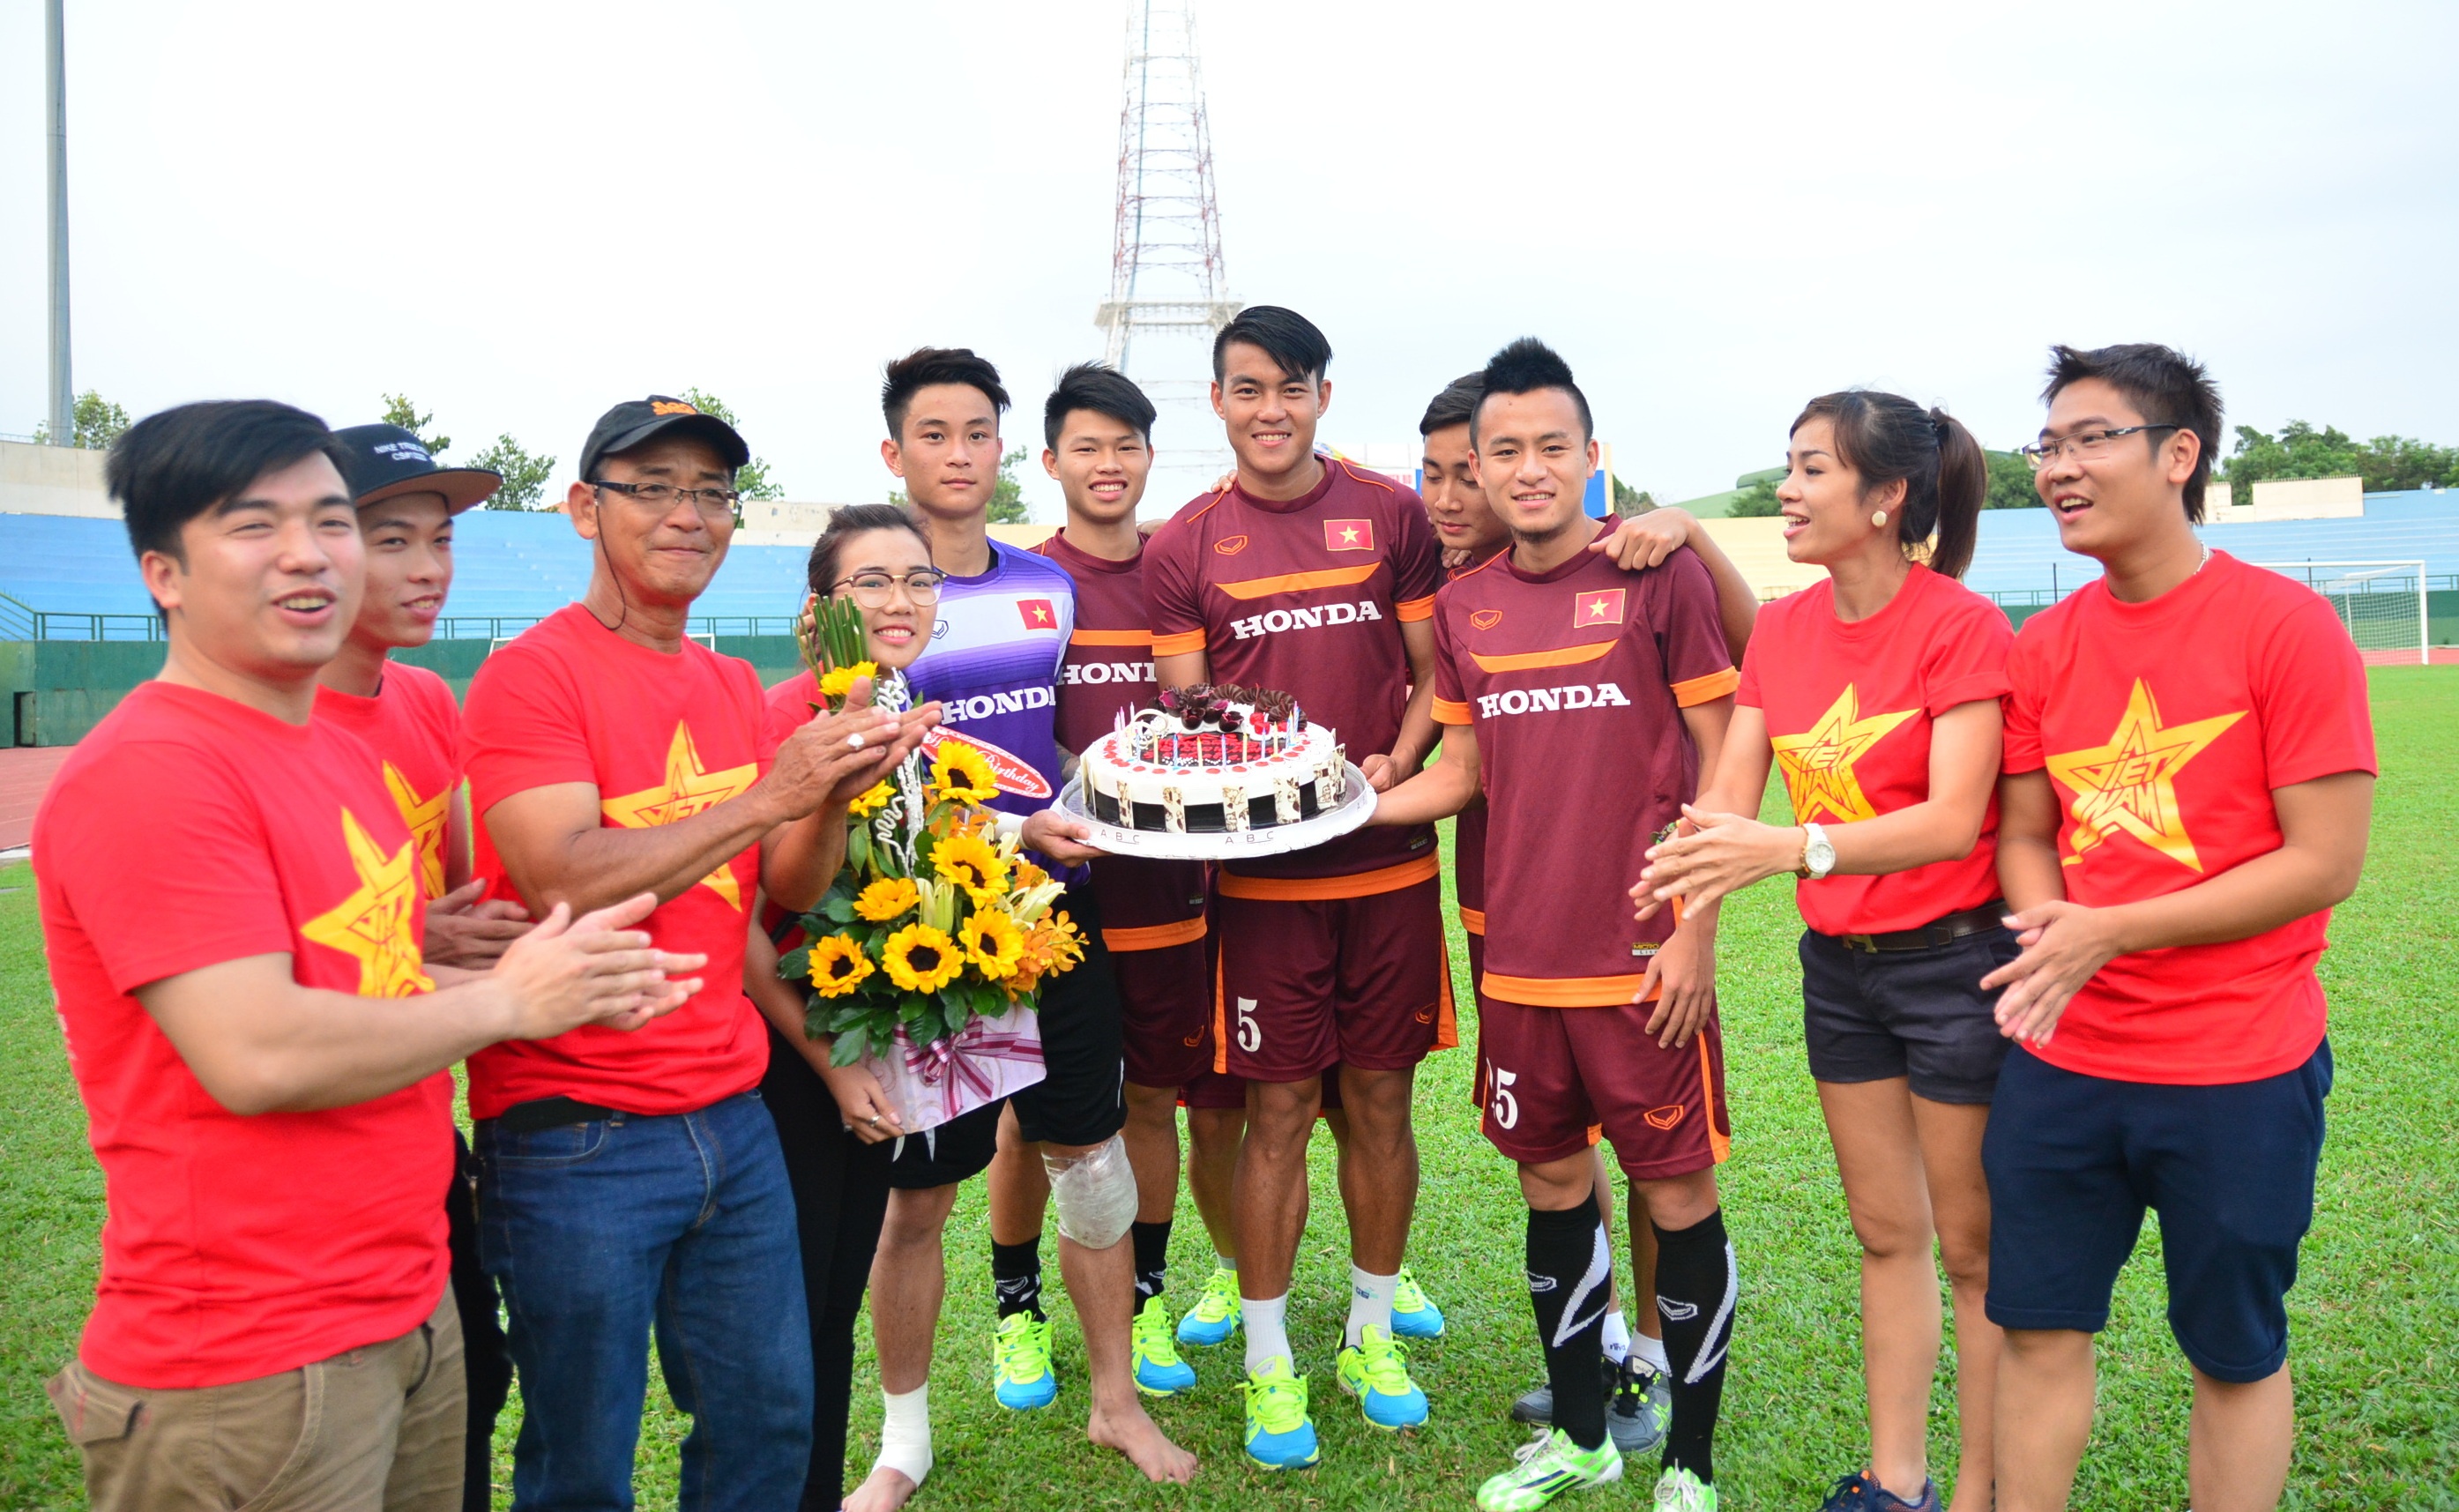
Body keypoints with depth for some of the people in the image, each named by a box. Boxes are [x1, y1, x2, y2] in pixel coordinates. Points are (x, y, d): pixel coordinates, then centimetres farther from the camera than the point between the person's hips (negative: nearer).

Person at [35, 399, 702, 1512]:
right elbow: (257, 1056, -25)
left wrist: (575, 993, 2)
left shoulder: (342, 755, 12)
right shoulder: (150, 772, -18)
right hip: (248, 1373, -9)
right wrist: (509, 1001, -13)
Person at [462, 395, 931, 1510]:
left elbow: (787, 895, 9)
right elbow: (567, 888, -21)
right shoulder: (531, 675, -10)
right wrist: (763, 797, -26)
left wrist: (834, 793, -11)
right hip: (577, 1137, -6)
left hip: (731, 1118, 6)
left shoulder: (735, 685, 10)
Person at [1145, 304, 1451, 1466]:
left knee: (1381, 1099, 10)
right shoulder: (1184, 547, 2)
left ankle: (1373, 1332, 29)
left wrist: (1395, 765, -10)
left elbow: (1435, 673, 7)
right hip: (1262, 874, -1)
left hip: (1390, 860, 1)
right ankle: (1268, 1360, 18)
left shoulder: (1392, 515, 4)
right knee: (1277, 1110, 4)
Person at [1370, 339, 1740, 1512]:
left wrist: (1695, 931, -11)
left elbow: (1718, 762, -6)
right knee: (1552, 1184, 16)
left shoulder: (1659, 574, -7)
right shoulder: (1464, 606, 7)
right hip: (1520, 956, 5)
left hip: (1643, 958, -5)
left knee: (1678, 1194, 4)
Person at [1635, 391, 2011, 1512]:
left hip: (1955, 958, -6)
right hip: (1839, 960, 6)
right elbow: (1730, 796, 0)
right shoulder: (1783, 629, 3)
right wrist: (1683, 869, -19)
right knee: (1885, 1232, 15)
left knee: (1975, 1246, 6)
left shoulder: (1960, 624, -15)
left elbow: (1953, 820, -23)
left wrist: (1796, 848, -36)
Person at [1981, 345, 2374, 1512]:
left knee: (2236, 1354, 11)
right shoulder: (2043, 648, 5)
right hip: (2060, 1060, 4)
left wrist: (2109, 932, -19)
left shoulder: (2287, 625, -11)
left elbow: (2324, 862, -14)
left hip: (2238, 1073, -4)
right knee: (2039, 1329, 10)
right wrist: (2047, 927, -12)